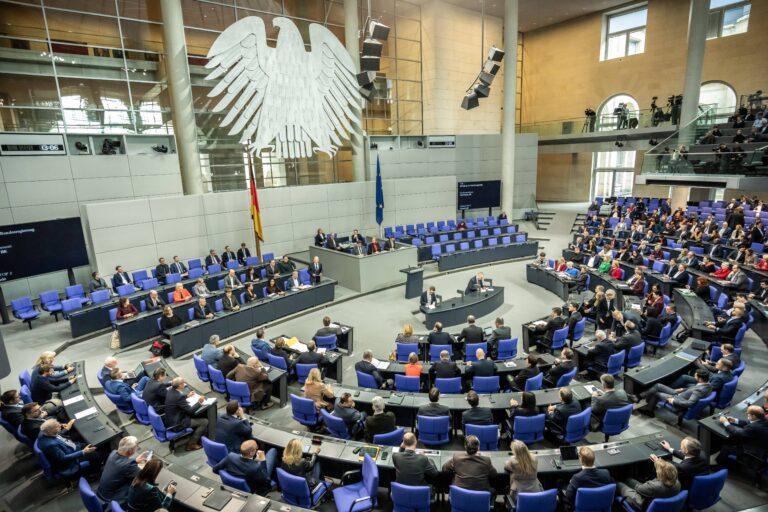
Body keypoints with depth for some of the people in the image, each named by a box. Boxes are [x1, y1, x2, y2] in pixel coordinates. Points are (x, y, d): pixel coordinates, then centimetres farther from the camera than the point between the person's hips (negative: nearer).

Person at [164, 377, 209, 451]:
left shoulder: (170, 390, -4)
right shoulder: (179, 396, -30)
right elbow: (190, 410, -23)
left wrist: (187, 395, 27)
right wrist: (199, 402, -9)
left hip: (169, 419, 10)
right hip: (176, 423, -10)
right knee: (204, 422, -7)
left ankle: (194, 438, 28)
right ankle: (191, 444, 4)